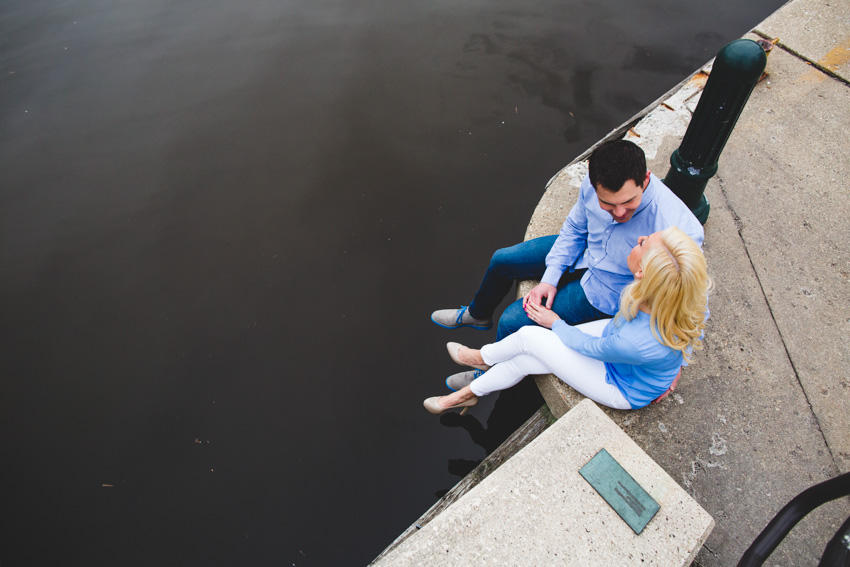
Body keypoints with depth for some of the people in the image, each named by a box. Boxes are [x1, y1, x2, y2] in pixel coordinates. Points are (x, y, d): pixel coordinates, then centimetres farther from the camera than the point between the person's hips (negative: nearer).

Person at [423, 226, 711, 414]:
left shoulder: (636, 344, -46)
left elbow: (590, 347, -20)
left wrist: (555, 322, -4)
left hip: (624, 390, -6)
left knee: (528, 336, -7)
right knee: (523, 360, 6)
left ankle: (482, 358, 26)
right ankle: (470, 392, 34)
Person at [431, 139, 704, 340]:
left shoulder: (680, 233, -37)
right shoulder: (595, 182, -23)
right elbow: (574, 228, -3)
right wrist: (550, 278, -8)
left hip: (604, 293, -5)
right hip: (582, 252, 6)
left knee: (513, 321, -11)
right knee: (501, 261, 11)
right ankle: (478, 314, 43)